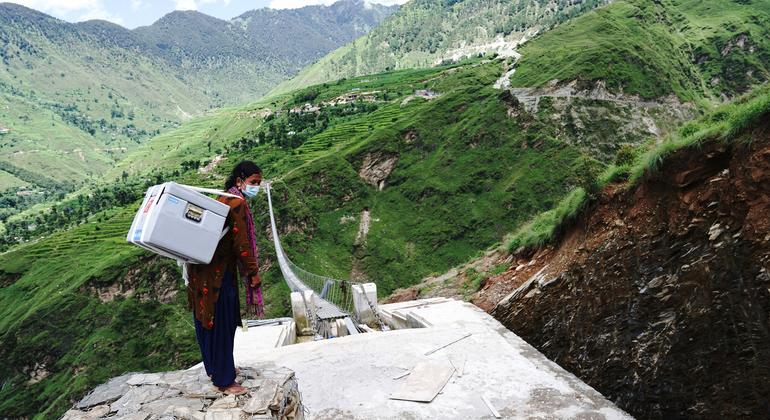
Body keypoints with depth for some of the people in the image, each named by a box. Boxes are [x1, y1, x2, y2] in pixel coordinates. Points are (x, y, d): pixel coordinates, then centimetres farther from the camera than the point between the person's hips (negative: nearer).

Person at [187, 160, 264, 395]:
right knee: (221, 324, -1)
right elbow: (241, 242, -18)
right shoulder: (238, 203, -16)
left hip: (206, 268, 10)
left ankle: (216, 368, 36)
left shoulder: (224, 199, 14)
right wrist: (254, 272, -11)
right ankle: (224, 381, 10)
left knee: (209, 321, 19)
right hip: (219, 273, -10)